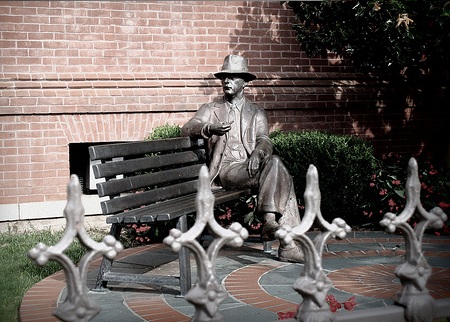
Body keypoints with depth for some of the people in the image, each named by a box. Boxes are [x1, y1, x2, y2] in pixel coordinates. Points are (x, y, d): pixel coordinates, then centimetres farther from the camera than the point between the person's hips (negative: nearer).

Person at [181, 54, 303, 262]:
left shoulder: (256, 113, 23)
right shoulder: (210, 109, 17)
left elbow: (265, 142, 5)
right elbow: (187, 129, -2)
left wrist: (257, 152, -21)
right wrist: (209, 129, -25)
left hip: (251, 167, 3)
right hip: (226, 170, -3)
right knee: (276, 167, -29)